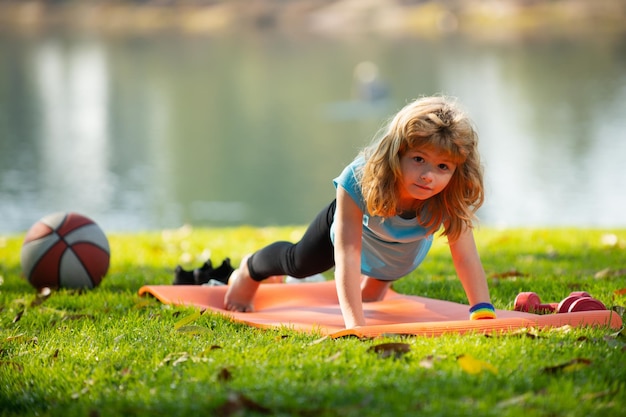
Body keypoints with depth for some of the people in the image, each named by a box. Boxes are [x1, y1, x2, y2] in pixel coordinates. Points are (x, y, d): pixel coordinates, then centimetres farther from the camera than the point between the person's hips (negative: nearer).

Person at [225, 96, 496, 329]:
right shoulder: (358, 182, -50)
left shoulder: (451, 199, -43)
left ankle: (375, 282, 73)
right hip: (358, 223, -2)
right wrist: (355, 325, -58)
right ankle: (249, 271, 58)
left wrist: (483, 313, -53)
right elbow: (347, 257, -51)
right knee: (299, 263, 24)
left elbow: (466, 257, -40)